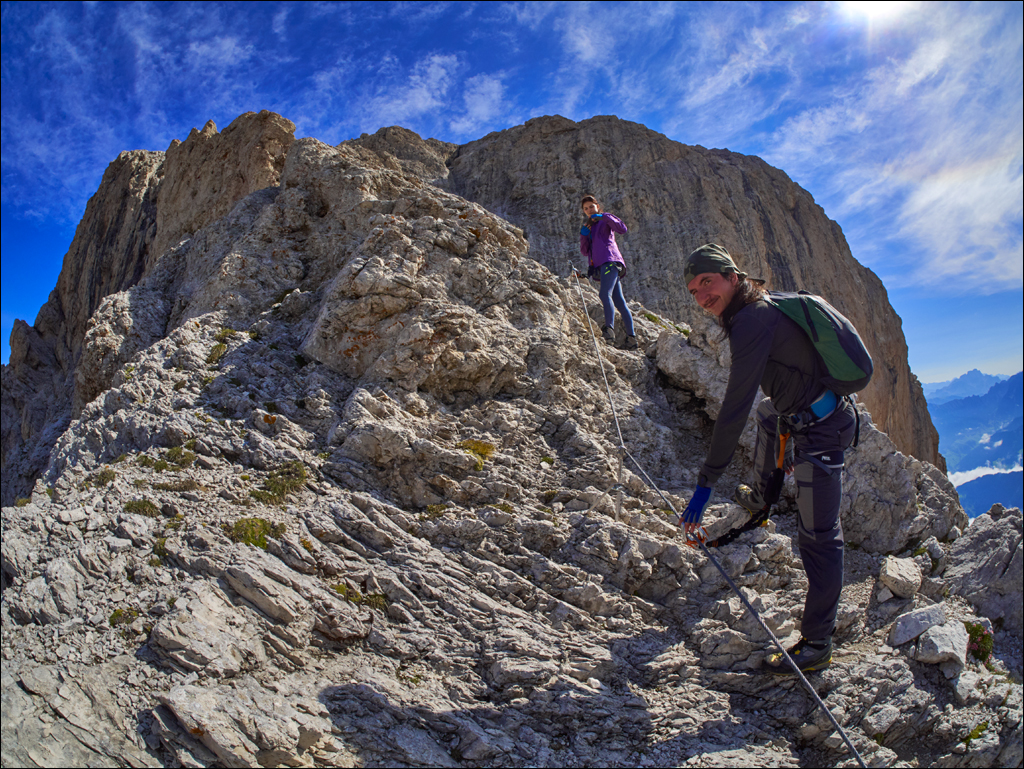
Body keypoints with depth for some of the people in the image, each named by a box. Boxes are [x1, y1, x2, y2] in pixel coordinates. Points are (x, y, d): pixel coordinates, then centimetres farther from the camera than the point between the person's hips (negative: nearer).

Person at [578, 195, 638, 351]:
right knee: (619, 302, 2)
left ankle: (609, 329, -41)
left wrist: (604, 217, -15)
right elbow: (584, 252, 16)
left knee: (605, 294, -28)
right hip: (600, 265, 7)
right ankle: (631, 337, 0)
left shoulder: (605, 219, 10)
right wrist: (583, 235, 0)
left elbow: (622, 229, -10)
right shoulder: (589, 226, 27)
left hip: (610, 261, -7)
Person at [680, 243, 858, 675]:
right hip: (805, 413, 11)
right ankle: (760, 498, 62)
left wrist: (707, 480, -31)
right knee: (768, 415, 41)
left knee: (818, 536, -8)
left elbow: (735, 406, -31)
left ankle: (817, 644, 0)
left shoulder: (752, 322, -26)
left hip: (820, 431, -11)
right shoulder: (759, 307, 6)